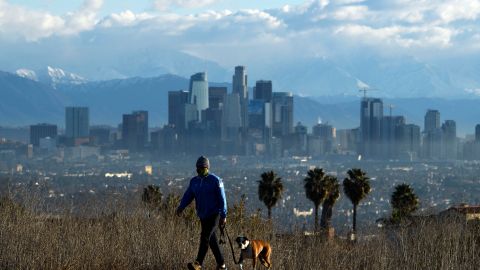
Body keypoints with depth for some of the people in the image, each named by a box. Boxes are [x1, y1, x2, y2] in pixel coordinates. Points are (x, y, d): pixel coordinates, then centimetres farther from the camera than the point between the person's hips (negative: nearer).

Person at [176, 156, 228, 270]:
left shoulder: (215, 180, -7)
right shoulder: (194, 181, 9)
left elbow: (222, 199, -8)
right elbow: (188, 196, 6)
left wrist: (223, 216, -12)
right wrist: (181, 207, -12)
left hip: (214, 214, -6)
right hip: (203, 216, 6)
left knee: (205, 237, -18)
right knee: (212, 240, 11)